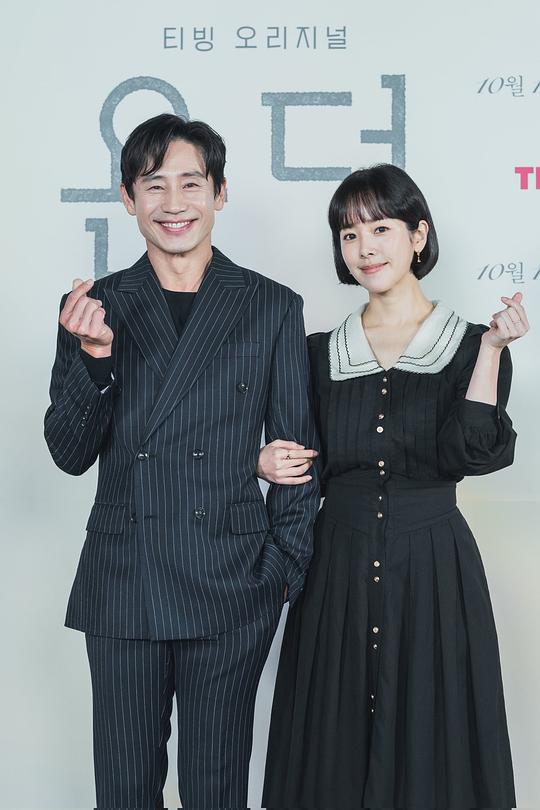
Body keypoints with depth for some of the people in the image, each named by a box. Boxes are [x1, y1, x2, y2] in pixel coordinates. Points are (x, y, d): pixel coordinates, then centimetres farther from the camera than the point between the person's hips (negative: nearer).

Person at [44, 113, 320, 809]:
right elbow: (70, 453, 4)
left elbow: (298, 451, 6)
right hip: (122, 584, 1)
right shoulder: (94, 307, 6)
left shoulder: (272, 307, 3)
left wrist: (283, 567, -1)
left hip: (231, 591, -1)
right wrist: (93, 356, -12)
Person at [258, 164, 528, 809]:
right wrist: (267, 464, -4)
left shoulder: (471, 346, 0)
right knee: (334, 748, 9)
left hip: (432, 569, -2)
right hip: (336, 568, 2)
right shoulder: (320, 354, 8)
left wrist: (492, 347, -17)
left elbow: (470, 454, -14)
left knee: (430, 748, 6)